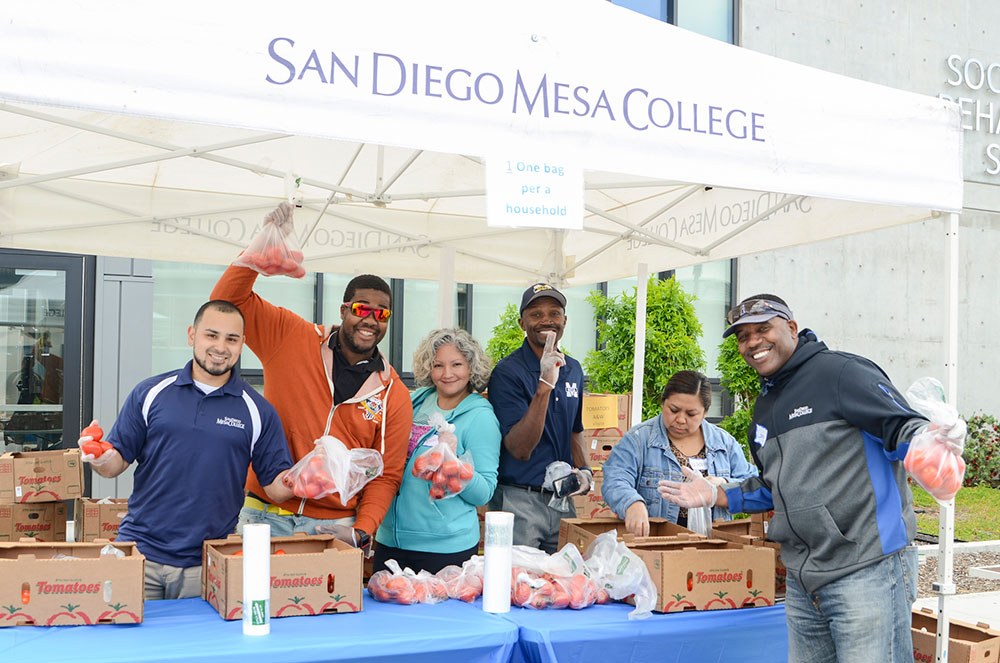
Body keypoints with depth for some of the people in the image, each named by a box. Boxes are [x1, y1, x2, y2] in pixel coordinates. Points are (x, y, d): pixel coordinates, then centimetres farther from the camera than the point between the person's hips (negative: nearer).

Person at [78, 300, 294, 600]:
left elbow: (276, 487, 4)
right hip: (140, 550, 1)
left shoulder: (257, 410, 4)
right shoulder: (150, 393, 6)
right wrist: (100, 459, -15)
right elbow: (117, 463, 7)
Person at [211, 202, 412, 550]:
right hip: (265, 515, 0)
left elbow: (386, 476, 3)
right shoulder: (293, 338, 2)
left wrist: (361, 532, -10)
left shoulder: (394, 395, 3)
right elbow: (229, 299, -1)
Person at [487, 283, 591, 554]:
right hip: (518, 502, -6)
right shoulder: (507, 372, -13)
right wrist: (545, 384, -29)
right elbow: (520, 449, -22)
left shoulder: (573, 370, 9)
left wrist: (583, 470, 5)